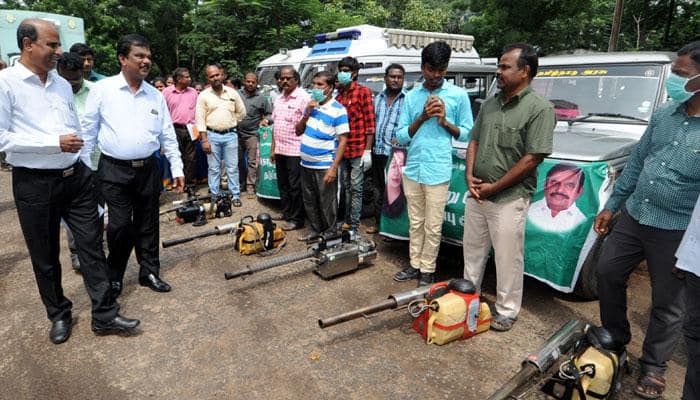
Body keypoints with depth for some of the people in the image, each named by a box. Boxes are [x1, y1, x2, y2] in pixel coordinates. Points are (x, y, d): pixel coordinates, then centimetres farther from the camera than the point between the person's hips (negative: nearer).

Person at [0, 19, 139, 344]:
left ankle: (105, 315, 14)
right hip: (35, 184, -4)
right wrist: (55, 142, -19)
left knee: (92, 246, 5)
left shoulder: (62, 84, 10)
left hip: (76, 177, 5)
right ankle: (59, 315, 30)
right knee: (45, 256, 11)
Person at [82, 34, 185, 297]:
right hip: (114, 170, -3)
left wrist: (177, 168, 7)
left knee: (148, 224, 11)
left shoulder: (156, 96, 8)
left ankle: (149, 272, 26)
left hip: (148, 169, 3)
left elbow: (168, 136, 11)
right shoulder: (102, 90, -2)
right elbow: (88, 132, 1)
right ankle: (114, 275, 20)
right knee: (120, 225, -4)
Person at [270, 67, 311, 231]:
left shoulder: (303, 97, -10)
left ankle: (296, 220, 9)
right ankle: (286, 214, 29)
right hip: (280, 150, 8)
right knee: (283, 185, 15)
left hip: (295, 151, -8)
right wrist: (273, 148, 17)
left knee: (296, 187, 0)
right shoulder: (278, 99, 14)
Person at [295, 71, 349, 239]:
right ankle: (315, 230, 32)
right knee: (309, 201, 16)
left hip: (325, 165, -6)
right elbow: (298, 131, 12)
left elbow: (343, 140, -14)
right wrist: (307, 113, -5)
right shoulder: (310, 105, 9)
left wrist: (334, 168, -20)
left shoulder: (338, 110, -10)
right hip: (306, 163, 6)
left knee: (327, 203, 4)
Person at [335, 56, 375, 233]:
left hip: (358, 149, -6)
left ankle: (354, 226, 7)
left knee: (356, 188, 0)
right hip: (342, 149, 6)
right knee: (346, 187, 14)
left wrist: (368, 150, -13)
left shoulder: (363, 91, -3)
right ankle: (346, 221, 26)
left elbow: (370, 122, -8)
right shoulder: (339, 95, 15)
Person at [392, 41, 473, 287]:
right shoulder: (411, 96, 7)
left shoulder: (459, 95, -1)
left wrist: (444, 121, -13)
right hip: (412, 169, 4)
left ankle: (427, 270, 21)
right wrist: (422, 118, -9)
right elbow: (401, 137, 5)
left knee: (432, 227, 5)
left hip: (438, 171, -3)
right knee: (415, 222, 16)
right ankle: (414, 265, 30)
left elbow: (467, 134, 3)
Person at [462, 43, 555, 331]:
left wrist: (494, 187, -15)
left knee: (507, 259, 5)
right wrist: (470, 176, -3)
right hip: (476, 194, 7)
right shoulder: (490, 104, 10)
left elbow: (533, 158, -16)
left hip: (509, 198, -7)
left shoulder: (539, 108, -11)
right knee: (472, 251, 18)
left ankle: (507, 311, 23)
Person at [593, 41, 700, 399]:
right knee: (607, 273, 14)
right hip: (633, 216, 6)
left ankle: (653, 367, 30)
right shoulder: (664, 114, 4)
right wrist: (611, 205, 12)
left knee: (667, 303, 9)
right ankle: (615, 341, 35)